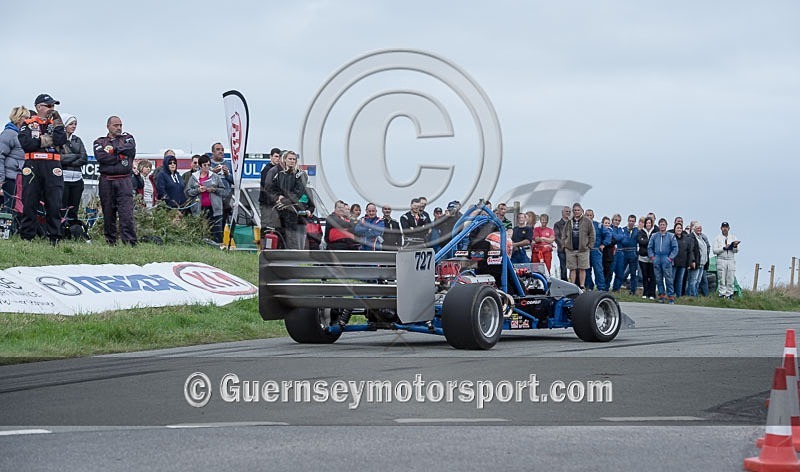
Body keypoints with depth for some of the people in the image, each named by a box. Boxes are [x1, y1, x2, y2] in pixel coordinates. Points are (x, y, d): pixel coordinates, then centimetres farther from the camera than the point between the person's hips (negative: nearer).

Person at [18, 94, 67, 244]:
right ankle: (26, 237, 5)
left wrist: (57, 122, -4)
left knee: (54, 204, -2)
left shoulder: (56, 123, 15)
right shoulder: (28, 124, 10)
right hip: (32, 167, -1)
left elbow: (61, 140, -5)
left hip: (53, 168, 1)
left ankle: (54, 237, 2)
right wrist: (45, 141, -6)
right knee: (29, 204, -1)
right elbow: (25, 143, -8)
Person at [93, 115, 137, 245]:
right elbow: (100, 157, -6)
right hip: (106, 182, 1)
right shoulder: (99, 142, 13)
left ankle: (129, 243, -16)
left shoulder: (128, 138, 16)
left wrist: (115, 149, -2)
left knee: (126, 213, -12)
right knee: (108, 214, 4)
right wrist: (120, 156, -4)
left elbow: (131, 149, -6)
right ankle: (110, 243, 12)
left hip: (124, 182, -1)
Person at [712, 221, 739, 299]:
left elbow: (736, 251, 6)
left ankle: (729, 295, 3)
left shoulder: (733, 238, 14)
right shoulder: (717, 238, 7)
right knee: (721, 280, -5)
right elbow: (715, 251, -2)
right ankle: (722, 295, -3)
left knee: (731, 280, -1)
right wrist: (724, 248, -14)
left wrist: (735, 246, -16)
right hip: (721, 260, -2)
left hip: (731, 261, 2)